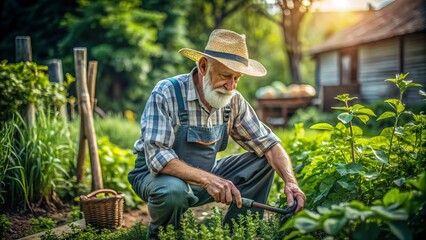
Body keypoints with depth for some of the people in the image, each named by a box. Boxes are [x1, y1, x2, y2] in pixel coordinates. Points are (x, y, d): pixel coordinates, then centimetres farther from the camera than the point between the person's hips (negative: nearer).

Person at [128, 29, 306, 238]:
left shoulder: (233, 101, -7)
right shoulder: (167, 94, -24)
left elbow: (268, 144, -4)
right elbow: (158, 157, -31)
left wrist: (290, 181, -22)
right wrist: (207, 180, -43)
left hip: (205, 175, 6)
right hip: (158, 173, -5)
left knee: (263, 163, -6)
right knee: (173, 191, -38)